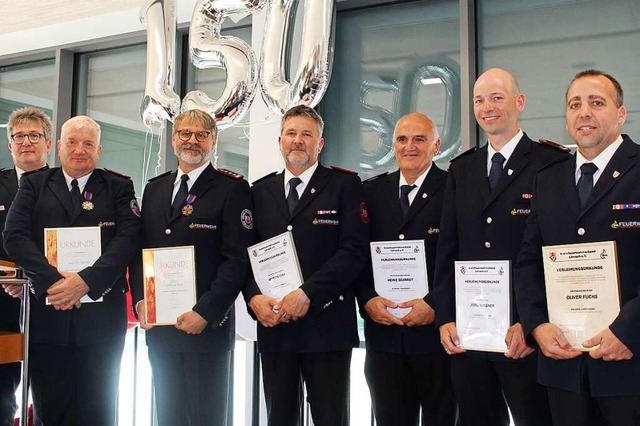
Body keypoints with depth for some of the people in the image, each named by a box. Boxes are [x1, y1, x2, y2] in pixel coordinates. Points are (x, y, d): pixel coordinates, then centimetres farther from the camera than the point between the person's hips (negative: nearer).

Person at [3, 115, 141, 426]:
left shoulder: (119, 187, 7)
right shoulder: (34, 184, 11)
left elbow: (127, 239, -6)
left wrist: (86, 281, -19)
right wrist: (53, 280, -16)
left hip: (100, 316, -1)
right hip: (46, 315, 1)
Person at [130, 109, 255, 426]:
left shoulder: (232, 188, -5)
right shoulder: (154, 188, 15)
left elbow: (237, 259, -11)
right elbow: (139, 250, 15)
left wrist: (205, 314, -17)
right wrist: (140, 300, 0)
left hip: (207, 326, -5)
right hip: (158, 326, 6)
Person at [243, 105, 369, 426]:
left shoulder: (345, 185, 1)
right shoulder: (260, 191, 14)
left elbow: (354, 251, -9)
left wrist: (308, 294, -17)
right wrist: (254, 297, -8)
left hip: (326, 323, -3)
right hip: (272, 324, 4)